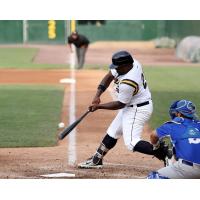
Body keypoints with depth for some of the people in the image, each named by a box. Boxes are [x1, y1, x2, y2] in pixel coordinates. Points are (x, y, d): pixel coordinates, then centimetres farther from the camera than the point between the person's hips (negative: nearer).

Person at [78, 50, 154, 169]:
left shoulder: (127, 83, -33)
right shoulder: (133, 63, -7)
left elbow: (120, 104, -19)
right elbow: (109, 76, 4)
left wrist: (99, 106, -11)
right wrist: (98, 95, -5)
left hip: (138, 110, -10)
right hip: (129, 107, 10)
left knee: (131, 142, -20)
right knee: (112, 133, 19)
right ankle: (96, 160, 33)